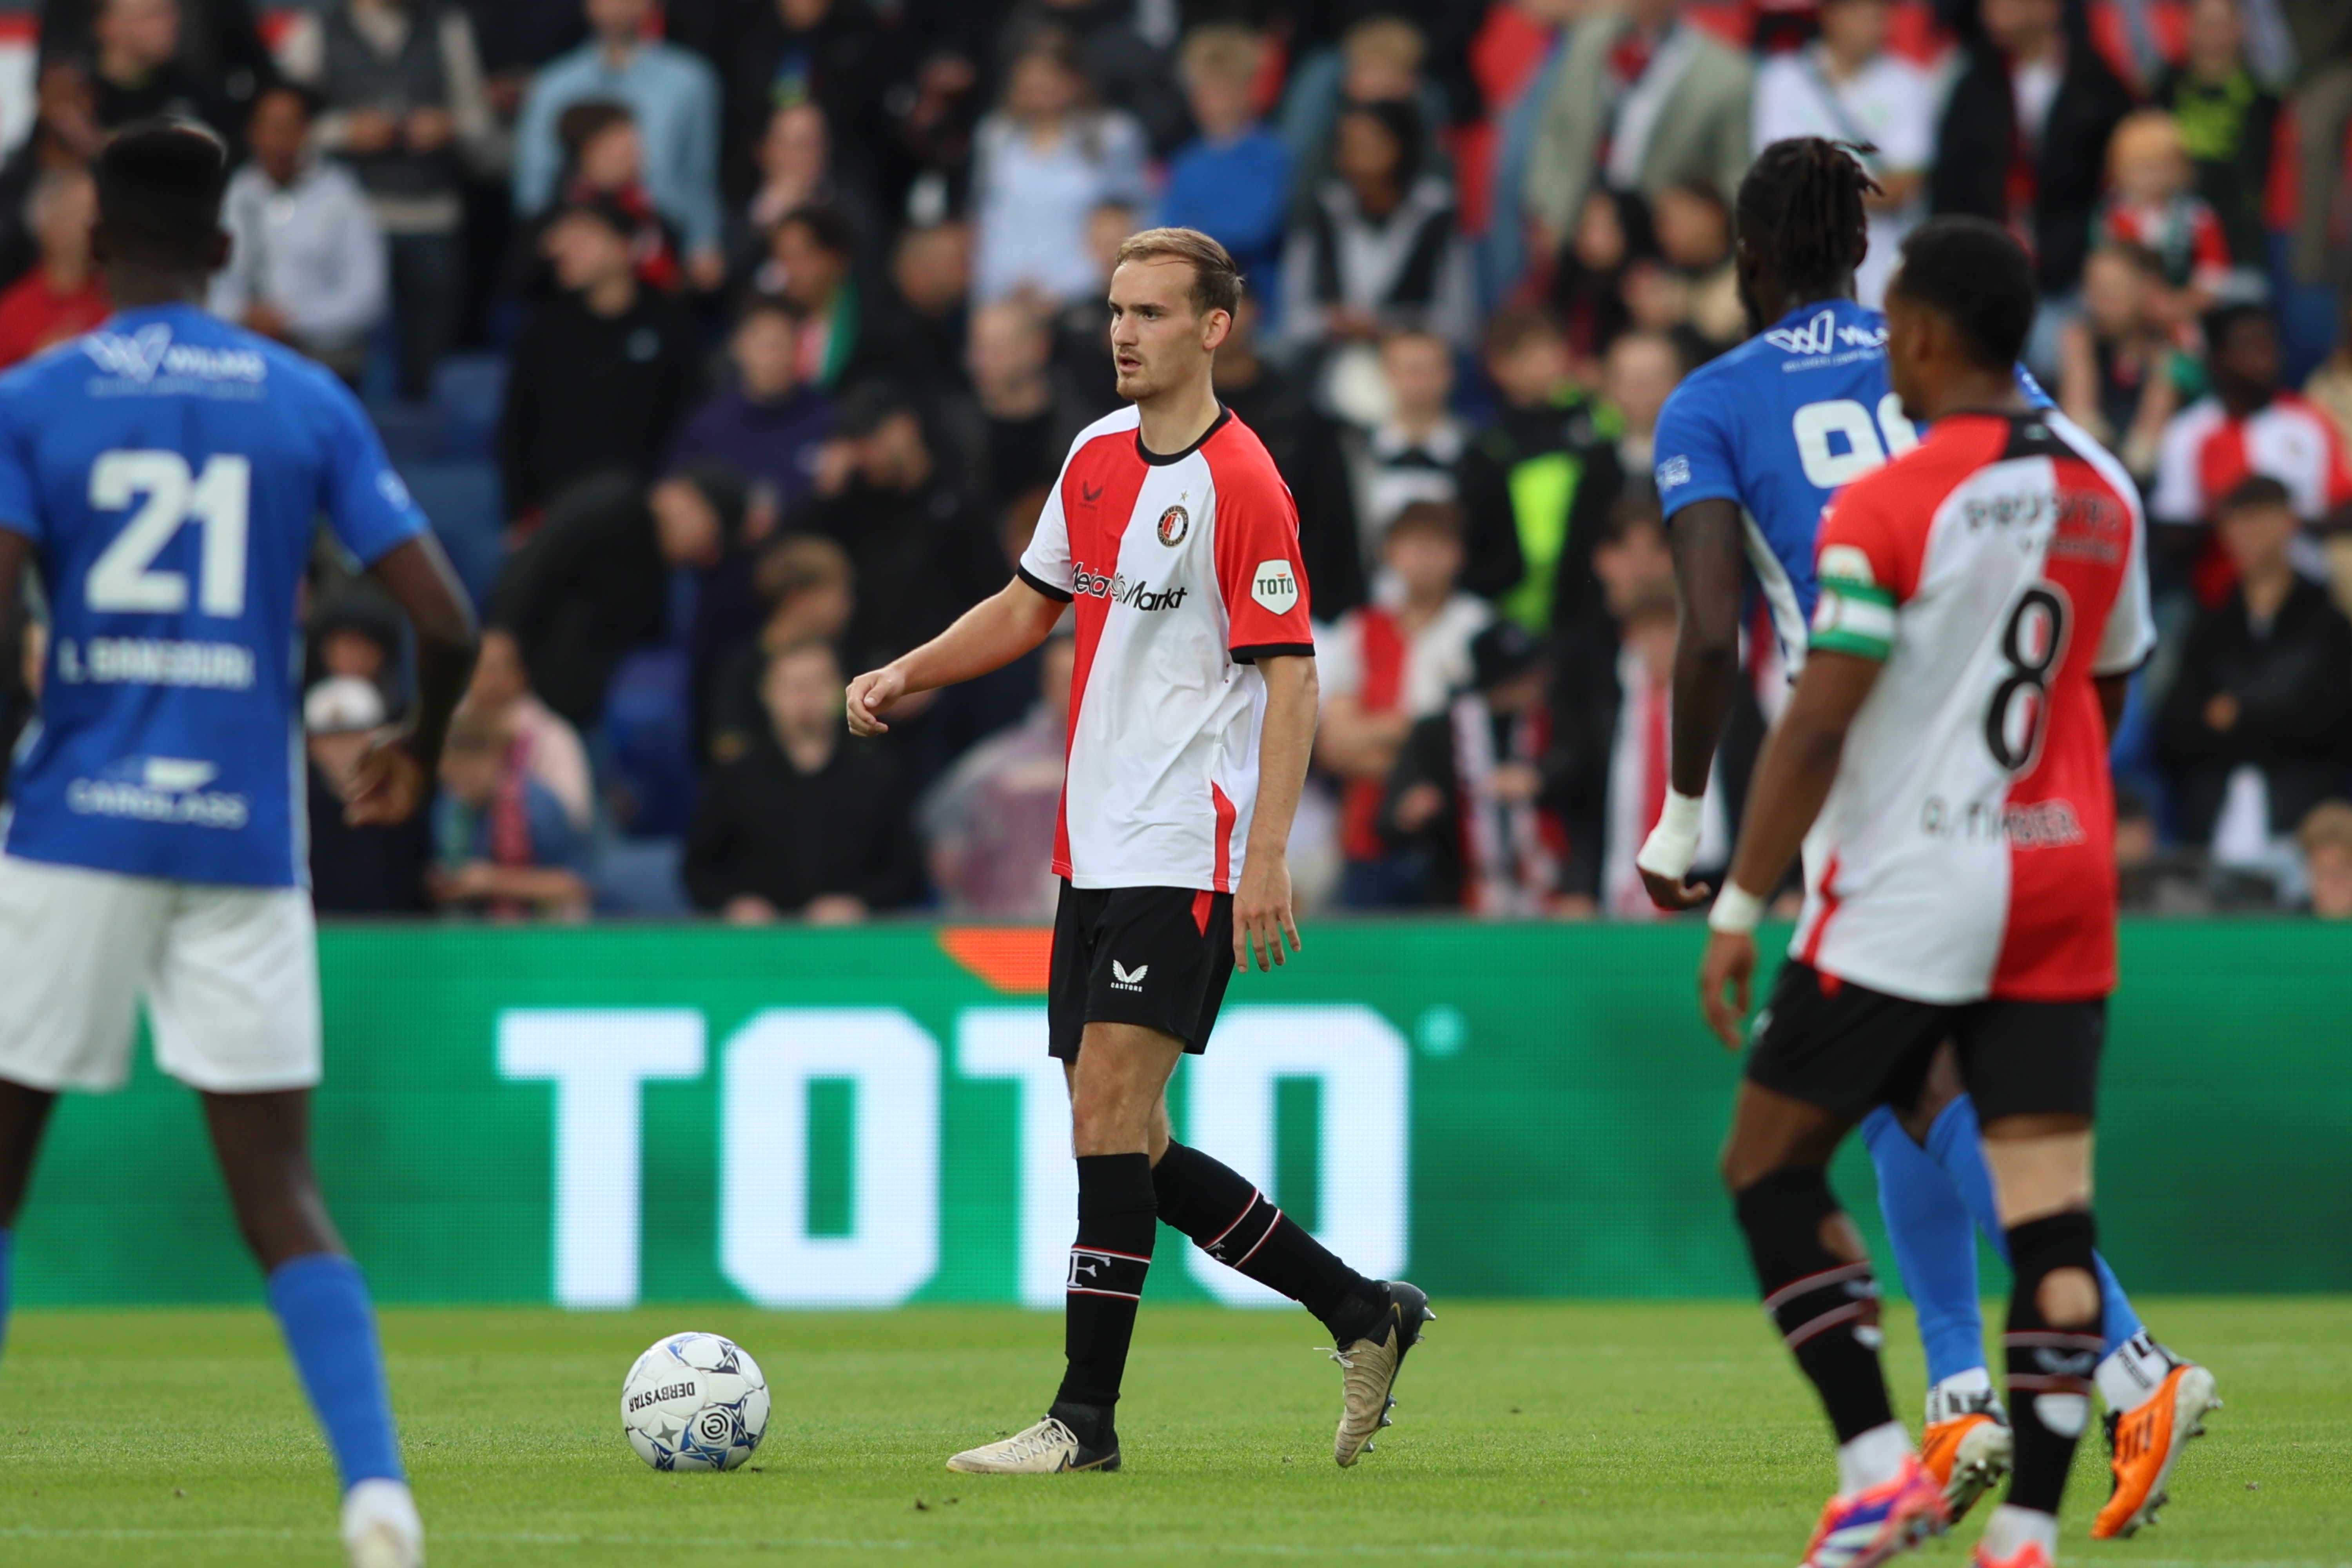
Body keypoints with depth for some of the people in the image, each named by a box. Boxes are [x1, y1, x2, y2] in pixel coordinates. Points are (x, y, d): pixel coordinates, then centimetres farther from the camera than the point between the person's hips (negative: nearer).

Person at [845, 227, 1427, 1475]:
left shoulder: (1241, 484, -12)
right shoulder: (1096, 457, 12)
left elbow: (1292, 679, -14)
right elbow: (1030, 606, 25)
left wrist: (1267, 857, -21)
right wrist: (904, 676, 10)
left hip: (1185, 852, -9)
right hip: (1095, 850, 9)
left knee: (1109, 1114, -14)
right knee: (1121, 1141, 8)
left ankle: (1086, 1417, -10)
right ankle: (1361, 1313, 20)